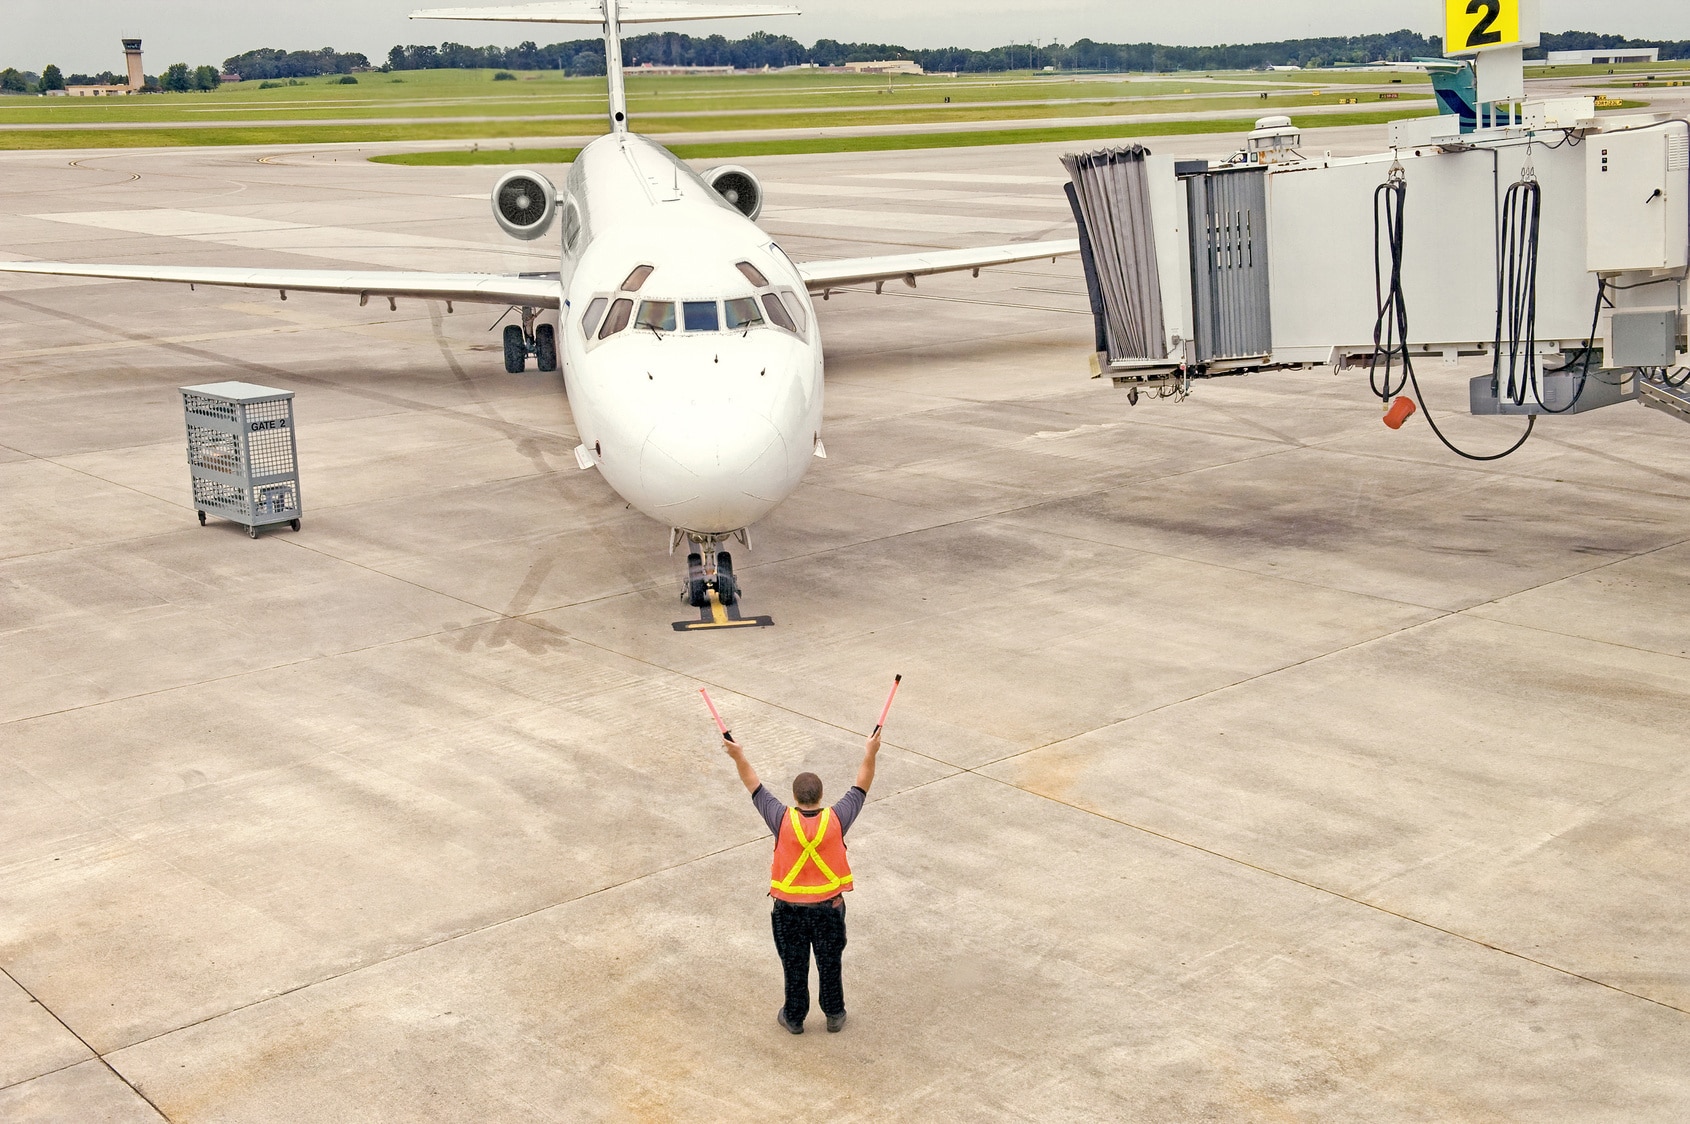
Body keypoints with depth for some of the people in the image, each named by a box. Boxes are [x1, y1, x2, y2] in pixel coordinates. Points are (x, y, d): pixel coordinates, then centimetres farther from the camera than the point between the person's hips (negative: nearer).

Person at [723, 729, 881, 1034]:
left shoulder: (783, 820, -18)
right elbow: (861, 788, -4)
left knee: (794, 966, 16)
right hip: (829, 906, 0)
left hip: (789, 909, 0)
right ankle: (835, 1016, 31)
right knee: (830, 964, 17)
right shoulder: (836, 819, -16)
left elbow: (754, 787, -7)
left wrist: (738, 756, -1)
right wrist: (870, 754, 1)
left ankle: (794, 1018, 31)